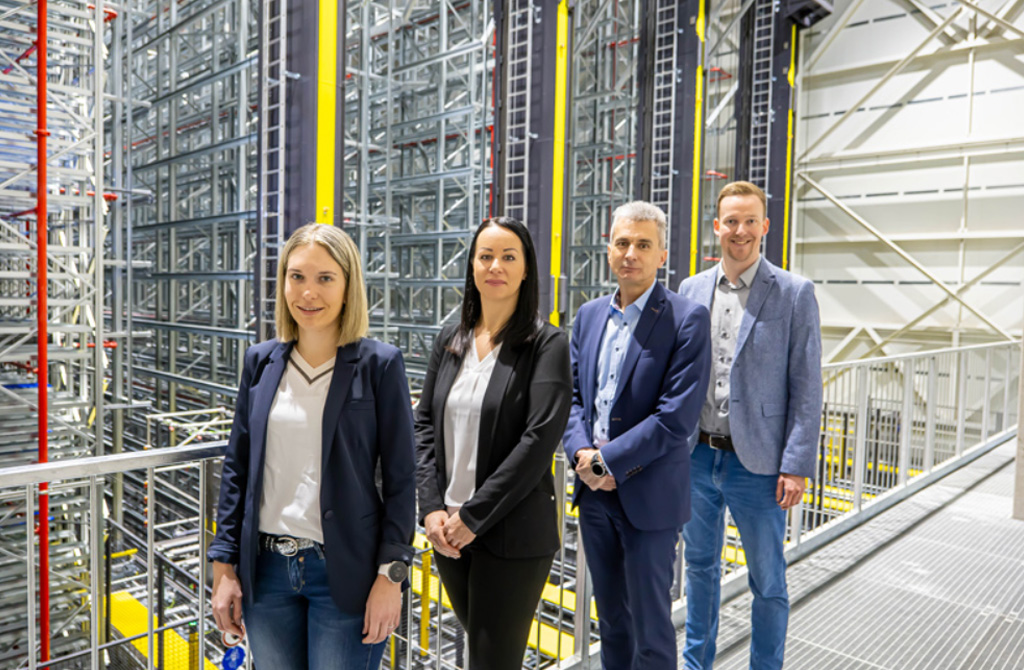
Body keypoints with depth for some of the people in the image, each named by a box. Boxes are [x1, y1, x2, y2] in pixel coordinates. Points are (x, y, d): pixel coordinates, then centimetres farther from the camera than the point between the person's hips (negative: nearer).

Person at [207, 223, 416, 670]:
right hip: (266, 567, 4)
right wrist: (224, 565, 6)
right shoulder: (261, 361, 4)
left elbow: (400, 478, -7)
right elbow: (237, 467, 8)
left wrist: (390, 575, -10)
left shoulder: (379, 364, -8)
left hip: (344, 572, -4)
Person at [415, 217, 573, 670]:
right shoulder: (450, 340, 6)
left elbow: (539, 440, -17)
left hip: (511, 535, -5)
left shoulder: (547, 344, -9)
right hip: (448, 530, 5)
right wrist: (432, 509, -5)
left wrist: (474, 516, -16)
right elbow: (424, 425, 5)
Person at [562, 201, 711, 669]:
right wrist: (582, 453, -9)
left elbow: (677, 415, -18)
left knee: (650, 623, 9)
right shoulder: (589, 315, 7)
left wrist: (608, 462, -17)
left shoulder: (687, 319, -12)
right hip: (594, 491, 6)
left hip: (648, 494, -5)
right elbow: (572, 394, 8)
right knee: (611, 617, 21)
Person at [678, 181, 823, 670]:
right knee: (700, 567, 19)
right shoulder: (691, 290, 5)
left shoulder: (794, 293, -6)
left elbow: (806, 387, -7)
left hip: (756, 463, -4)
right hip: (696, 456, 4)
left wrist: (797, 465, -12)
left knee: (768, 582, 11)